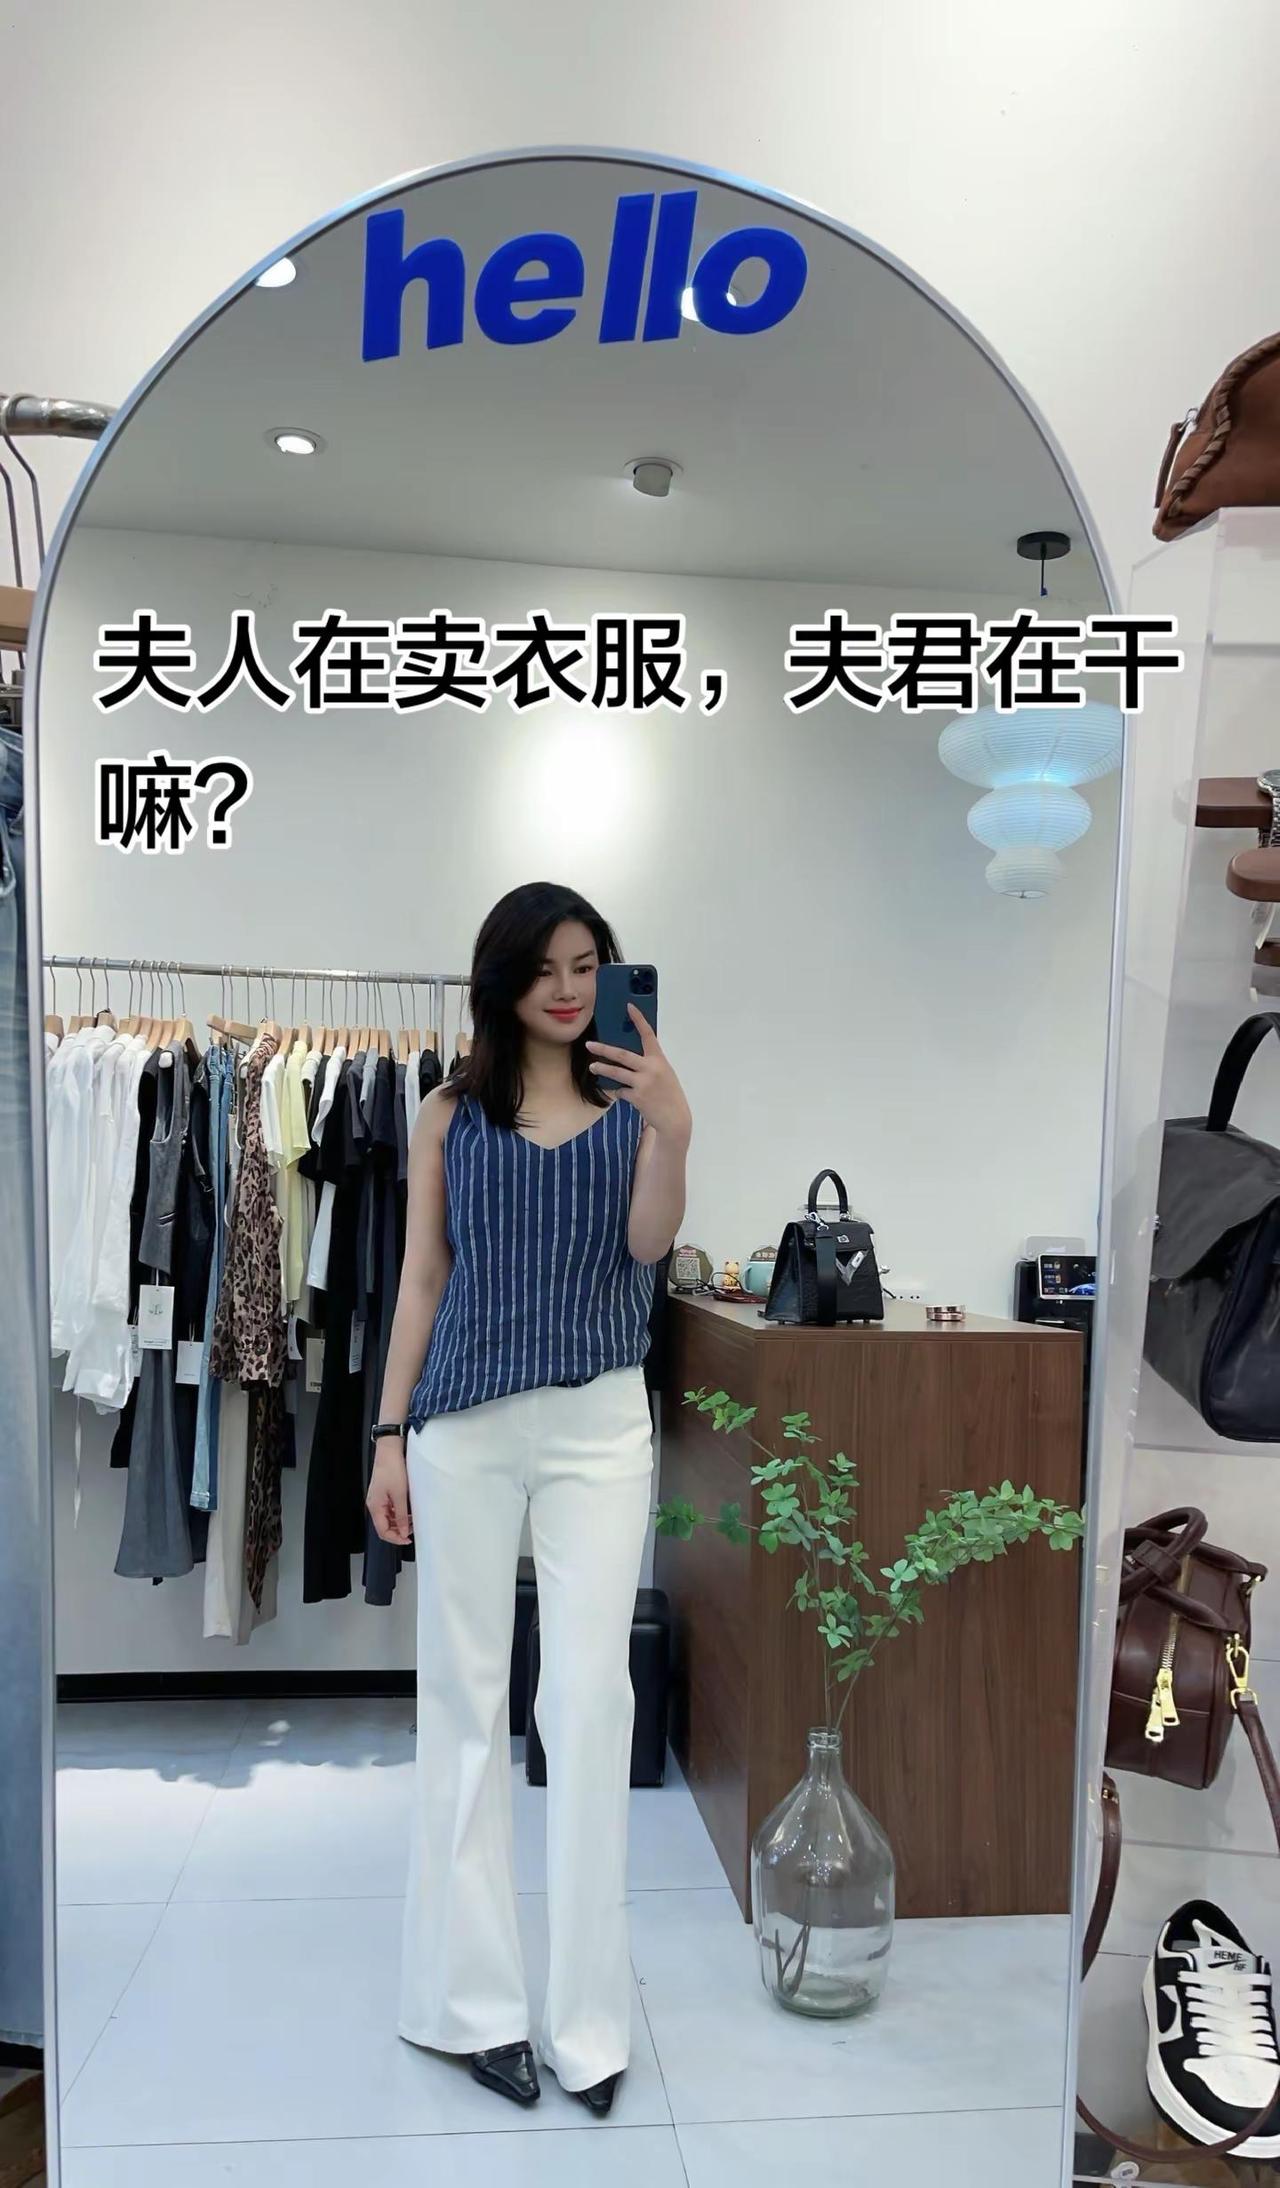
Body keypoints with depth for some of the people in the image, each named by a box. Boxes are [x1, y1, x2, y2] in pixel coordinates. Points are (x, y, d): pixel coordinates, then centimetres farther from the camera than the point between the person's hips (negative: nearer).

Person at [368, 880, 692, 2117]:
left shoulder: (630, 1102, 6)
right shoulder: (450, 1114, 6)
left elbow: (648, 1246, -6)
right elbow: (422, 1279, 6)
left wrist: (670, 1129, -21)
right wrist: (390, 1432, 2)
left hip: (599, 1421, 0)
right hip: (465, 1419, 1)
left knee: (591, 1698, 1)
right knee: (465, 1698, 8)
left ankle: (586, 2011, 14)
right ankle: (471, 1996, 22)